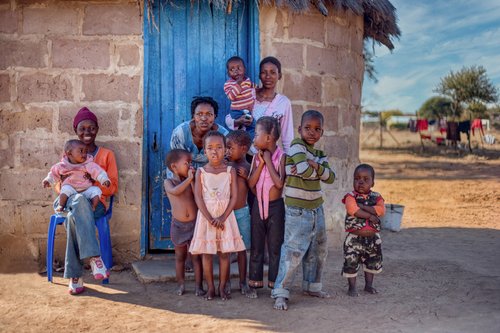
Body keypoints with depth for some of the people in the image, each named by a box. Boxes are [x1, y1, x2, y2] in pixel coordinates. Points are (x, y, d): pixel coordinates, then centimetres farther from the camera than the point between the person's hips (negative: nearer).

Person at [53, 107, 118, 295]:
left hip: (95, 203, -1)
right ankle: (93, 256, -46)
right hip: (69, 201, 1)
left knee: (74, 217, -39)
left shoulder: (106, 154, 13)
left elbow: (112, 187, 6)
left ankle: (75, 276, -37)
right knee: (80, 201, -40)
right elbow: (58, 183, 15)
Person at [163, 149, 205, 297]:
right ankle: (180, 285, 22)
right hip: (178, 225, -1)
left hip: (194, 223, 1)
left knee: (196, 256, 2)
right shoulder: (168, 182, -3)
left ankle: (198, 285, 9)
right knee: (180, 257, 11)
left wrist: (192, 180, -9)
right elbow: (174, 191, -25)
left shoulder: (192, 181, 2)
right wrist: (188, 179, -23)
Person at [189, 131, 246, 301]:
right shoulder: (201, 172, -1)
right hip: (206, 215, 0)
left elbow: (234, 197, -5)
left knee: (224, 253, 3)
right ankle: (210, 287, 14)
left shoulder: (230, 171, -1)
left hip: (225, 216, 0)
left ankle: (222, 287, 14)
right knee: (206, 253, 3)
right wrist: (210, 218, -15)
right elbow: (198, 198, -6)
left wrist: (222, 217, -15)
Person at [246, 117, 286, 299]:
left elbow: (279, 183, -22)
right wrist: (261, 163, -12)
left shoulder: (281, 156, -10)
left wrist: (268, 161, -16)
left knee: (275, 247, 5)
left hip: (275, 206, -4)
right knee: (256, 247, 10)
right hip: (258, 205, 5)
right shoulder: (257, 157, 3)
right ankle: (254, 283, 18)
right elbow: (251, 183, -4)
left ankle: (274, 283, 14)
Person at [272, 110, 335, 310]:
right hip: (298, 209, -8)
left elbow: (331, 177, -2)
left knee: (317, 250, 16)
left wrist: (315, 165, -17)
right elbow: (306, 171, -25)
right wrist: (319, 169, -6)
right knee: (293, 251, -11)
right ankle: (281, 293, -4)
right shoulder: (297, 146, -11)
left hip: (316, 208, 8)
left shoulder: (319, 154, 12)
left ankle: (312, 286, 31)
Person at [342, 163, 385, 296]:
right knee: (351, 263, 1)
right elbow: (353, 210, -28)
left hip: (373, 237, 4)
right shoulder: (351, 197, -10)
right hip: (355, 238, -4)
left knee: (373, 262, 17)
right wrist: (370, 216, -25)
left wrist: (362, 206, -22)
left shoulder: (376, 197, 1)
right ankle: (352, 287, 17)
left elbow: (381, 210, -17)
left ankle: (368, 285, 34)